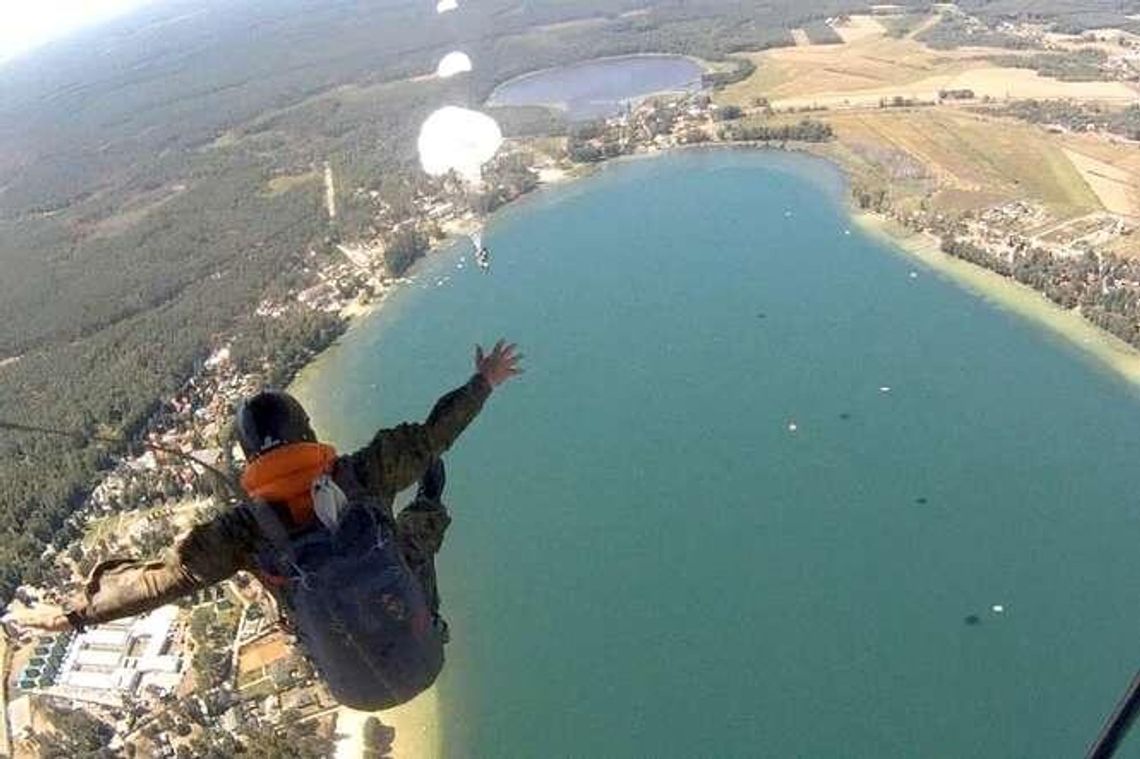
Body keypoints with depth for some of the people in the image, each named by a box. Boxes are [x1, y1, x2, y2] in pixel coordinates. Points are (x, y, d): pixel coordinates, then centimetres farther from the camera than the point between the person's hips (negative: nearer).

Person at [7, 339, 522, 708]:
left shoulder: (246, 528, -22)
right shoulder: (362, 475, -23)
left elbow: (158, 579, -15)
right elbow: (432, 434, -12)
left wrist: (71, 613, 0)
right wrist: (483, 382, 3)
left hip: (357, 688, 1)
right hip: (425, 656, -1)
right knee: (421, 520, 21)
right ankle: (431, 504, 55)